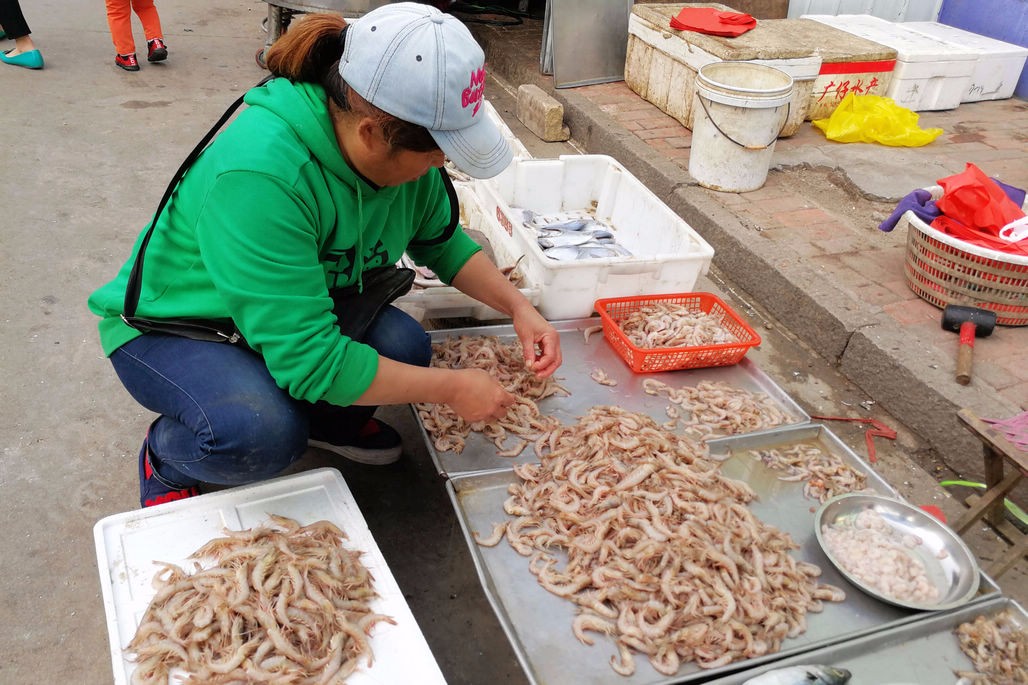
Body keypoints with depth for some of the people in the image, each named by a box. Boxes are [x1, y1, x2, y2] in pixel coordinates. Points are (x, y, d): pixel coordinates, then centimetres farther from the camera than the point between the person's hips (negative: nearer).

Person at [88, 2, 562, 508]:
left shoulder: (399, 144, -16)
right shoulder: (257, 174, -39)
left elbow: (441, 240, 3)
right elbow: (308, 359, -39)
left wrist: (516, 305, -11)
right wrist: (451, 388, -31)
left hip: (300, 315, 7)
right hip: (169, 327, -6)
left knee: (403, 345, -20)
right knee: (263, 431, -36)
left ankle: (327, 419, 14)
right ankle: (164, 460, 1)